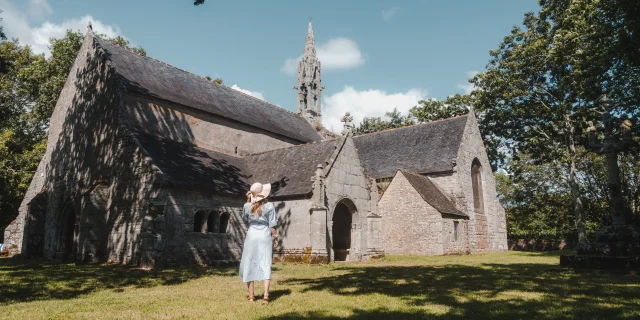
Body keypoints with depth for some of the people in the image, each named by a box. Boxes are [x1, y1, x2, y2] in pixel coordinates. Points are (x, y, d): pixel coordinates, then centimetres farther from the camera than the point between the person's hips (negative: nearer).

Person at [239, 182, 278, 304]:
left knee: (249, 265, 11)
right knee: (265, 265, 3)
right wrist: (275, 238, 5)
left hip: (252, 236, 1)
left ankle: (251, 296, 15)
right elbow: (272, 225, -8)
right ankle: (266, 294, -8)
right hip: (265, 236, -1)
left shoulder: (247, 206, -5)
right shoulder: (269, 206, -10)